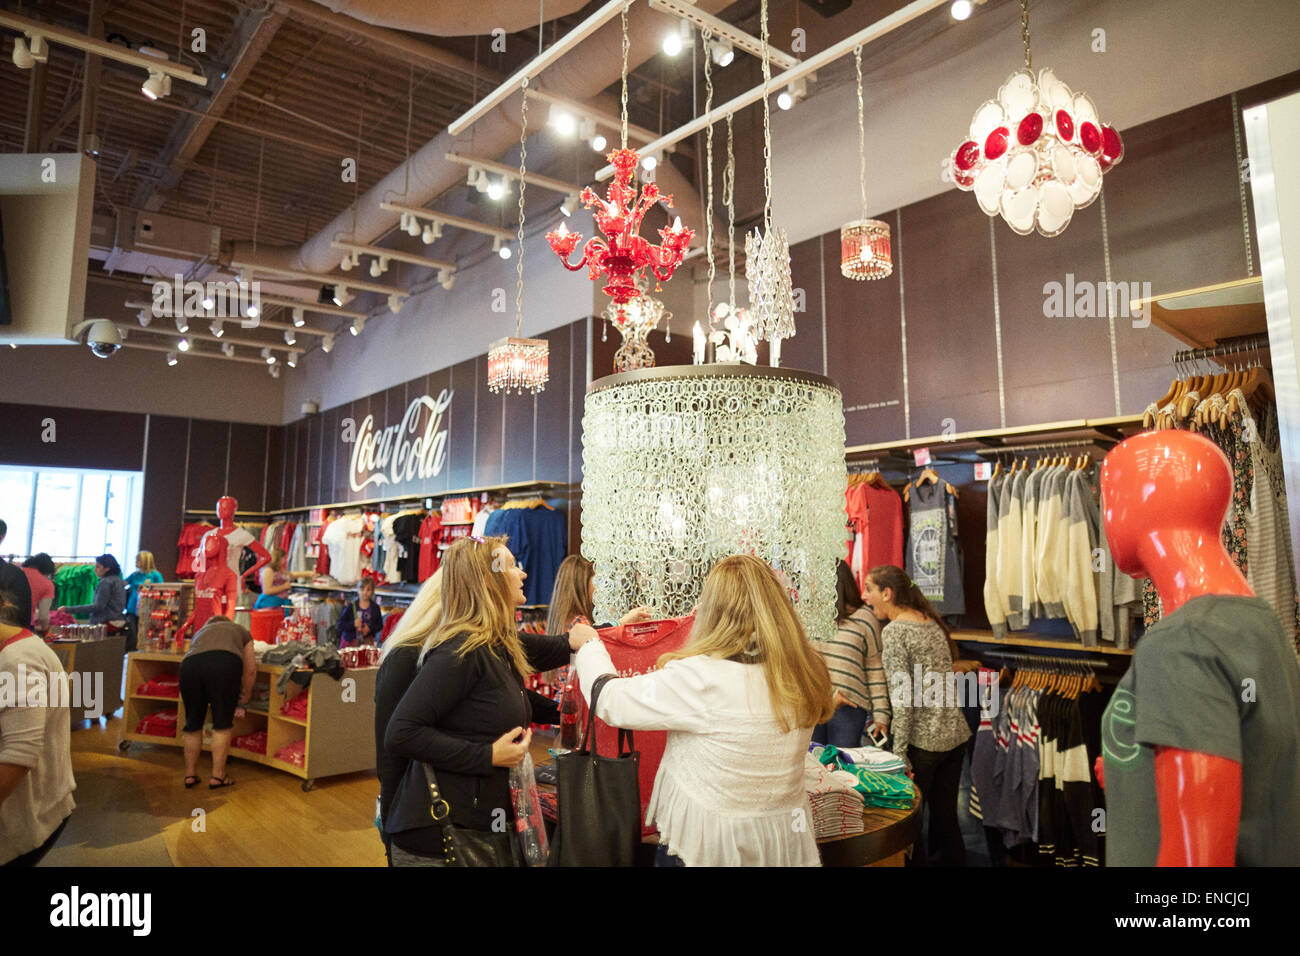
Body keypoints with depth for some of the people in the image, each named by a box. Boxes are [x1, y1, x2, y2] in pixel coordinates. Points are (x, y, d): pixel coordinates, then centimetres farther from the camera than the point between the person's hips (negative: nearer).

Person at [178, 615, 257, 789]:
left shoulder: (199, 632, 42)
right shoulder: (240, 631, 36)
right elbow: (251, 669, 27)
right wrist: (242, 701, 37)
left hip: (189, 663, 3)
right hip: (226, 662, -3)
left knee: (193, 723, 17)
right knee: (222, 723, 8)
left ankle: (190, 775, 26)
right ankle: (217, 776, 10)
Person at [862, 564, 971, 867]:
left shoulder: (894, 631, -15)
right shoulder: (932, 622, 9)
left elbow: (903, 698, -19)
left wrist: (900, 753, -15)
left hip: (923, 740, -8)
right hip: (956, 733, 8)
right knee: (946, 814, 17)